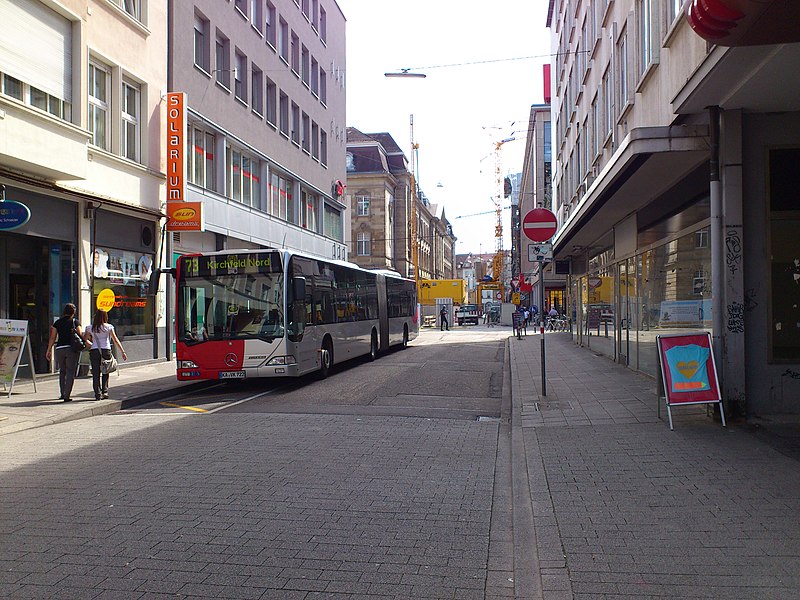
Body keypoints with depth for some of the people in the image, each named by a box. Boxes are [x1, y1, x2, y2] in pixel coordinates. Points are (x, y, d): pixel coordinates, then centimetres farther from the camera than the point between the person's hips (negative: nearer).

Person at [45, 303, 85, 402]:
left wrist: (49, 350, 13)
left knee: (62, 371, 18)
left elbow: (52, 338, 8)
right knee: (70, 372, 0)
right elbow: (80, 335, -2)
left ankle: (63, 394, 19)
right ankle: (67, 395, -6)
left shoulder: (57, 322, 9)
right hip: (72, 349, -3)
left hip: (59, 349, 3)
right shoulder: (75, 322, 1)